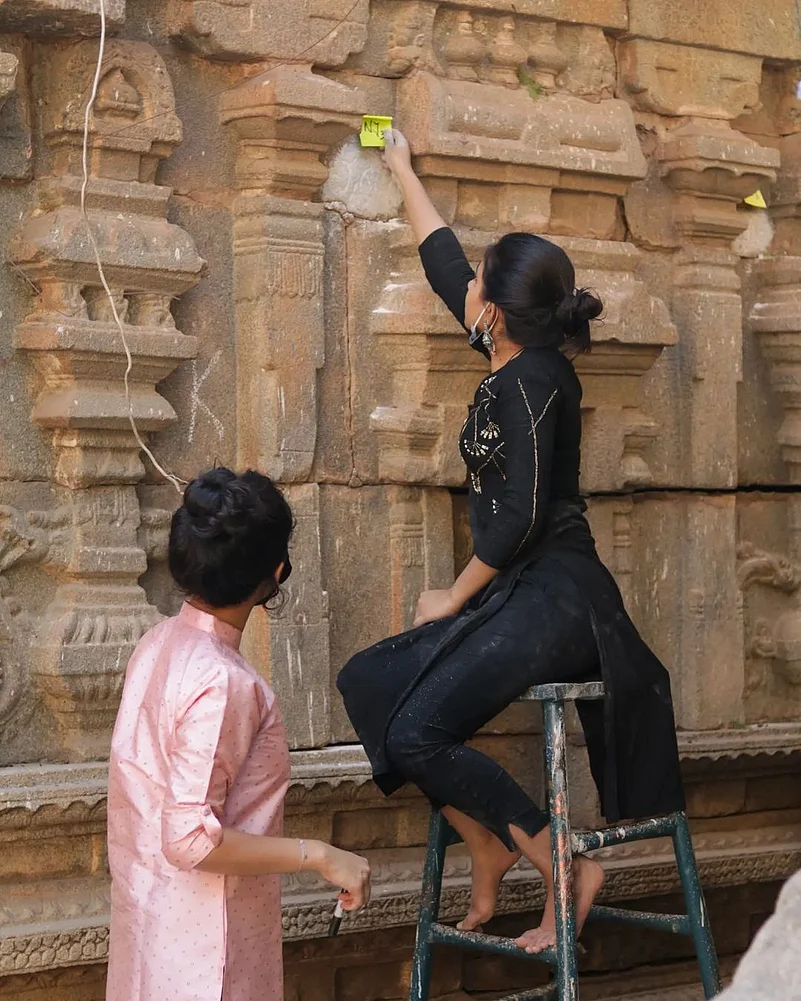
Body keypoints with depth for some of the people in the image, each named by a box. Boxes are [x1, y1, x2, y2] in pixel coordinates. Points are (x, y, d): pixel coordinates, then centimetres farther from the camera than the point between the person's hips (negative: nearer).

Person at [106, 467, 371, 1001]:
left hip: (148, 907, 9)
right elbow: (192, 841, -25)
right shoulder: (222, 682, -23)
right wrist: (320, 856, -20)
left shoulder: (158, 644, 2)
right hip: (202, 937, -9)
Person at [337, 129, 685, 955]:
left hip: (554, 598, -9)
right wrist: (403, 173, 36)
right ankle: (487, 848, 7)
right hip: (517, 595, 9)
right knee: (369, 683, 4)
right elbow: (442, 261, 25)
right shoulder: (512, 361, 10)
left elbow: (521, 517, -20)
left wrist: (454, 598, -7)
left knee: (417, 733, -20)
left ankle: (565, 866, -9)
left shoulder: (533, 380, -16)